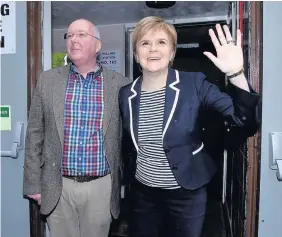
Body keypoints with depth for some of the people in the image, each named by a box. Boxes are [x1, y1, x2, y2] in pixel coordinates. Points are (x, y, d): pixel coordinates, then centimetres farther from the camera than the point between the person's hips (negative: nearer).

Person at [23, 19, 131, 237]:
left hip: (100, 186, -1)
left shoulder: (120, 84, -4)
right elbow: (35, 134, 2)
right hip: (57, 186, 1)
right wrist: (33, 183, 3)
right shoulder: (48, 80, 0)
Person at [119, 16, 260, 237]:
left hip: (186, 193, -2)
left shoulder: (194, 83, -13)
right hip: (142, 192, 3)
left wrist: (236, 74, -32)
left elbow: (247, 124, -20)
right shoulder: (126, 94, -4)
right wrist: (130, 180, 13)